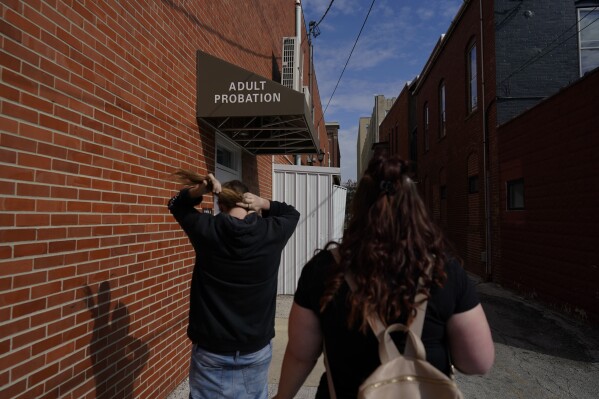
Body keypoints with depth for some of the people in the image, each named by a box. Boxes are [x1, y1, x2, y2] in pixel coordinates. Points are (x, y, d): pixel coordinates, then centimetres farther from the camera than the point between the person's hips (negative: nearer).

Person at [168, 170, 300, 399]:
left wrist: (198, 191, -10)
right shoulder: (271, 233, -10)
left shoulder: (206, 230, -11)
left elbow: (176, 205, 9)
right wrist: (264, 204, -3)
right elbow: (292, 213, 13)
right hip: (257, 349, 1)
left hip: (211, 350, -1)